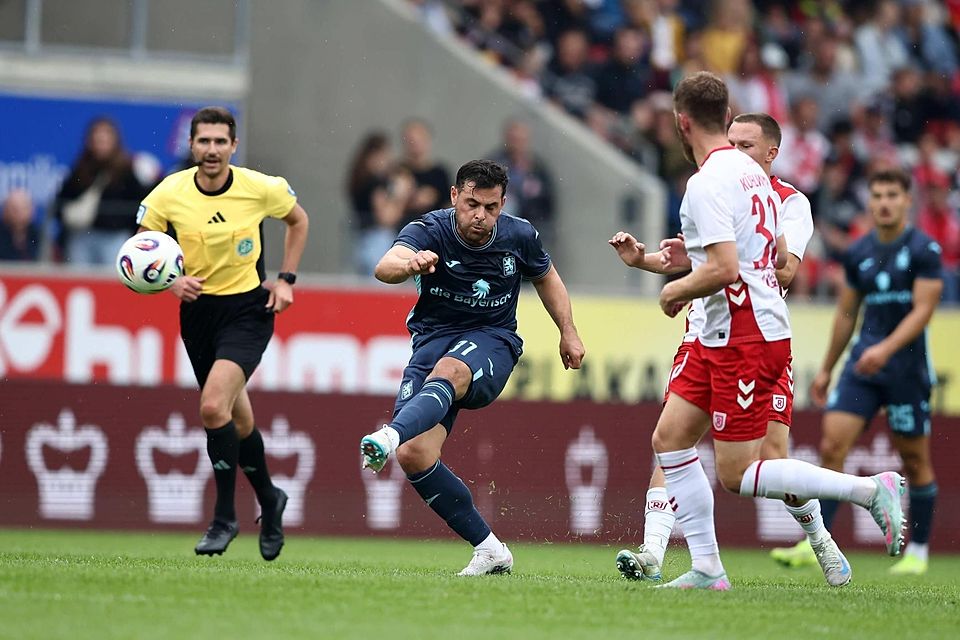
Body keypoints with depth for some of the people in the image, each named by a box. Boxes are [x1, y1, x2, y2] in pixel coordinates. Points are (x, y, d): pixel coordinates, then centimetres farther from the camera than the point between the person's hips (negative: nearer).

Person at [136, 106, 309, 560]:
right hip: (198, 309, 3)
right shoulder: (168, 195, -10)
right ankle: (269, 501, 39)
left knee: (214, 405, -22)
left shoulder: (260, 188, -11)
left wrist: (286, 279, 2)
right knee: (237, 417, 13)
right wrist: (171, 281, -18)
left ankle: (225, 518, -9)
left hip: (249, 307, -3)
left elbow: (298, 220, 10)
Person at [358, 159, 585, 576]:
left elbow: (545, 277, 21)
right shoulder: (429, 232, -12)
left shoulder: (519, 237, -3)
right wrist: (409, 265, -57)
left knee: (448, 372, -39)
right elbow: (385, 267, -34)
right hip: (433, 339, 1)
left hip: (492, 342, -1)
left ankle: (390, 436, -65)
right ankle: (488, 549, -6)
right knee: (413, 457, -16)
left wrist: (568, 332, 17)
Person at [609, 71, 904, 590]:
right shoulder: (750, 173, 12)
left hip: (745, 341, -10)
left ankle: (871, 490, -8)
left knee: (737, 475, -7)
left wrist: (678, 290, -8)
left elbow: (724, 268, -27)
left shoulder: (707, 182, -17)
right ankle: (707, 569, 7)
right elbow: (780, 261, 20)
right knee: (669, 438, 9)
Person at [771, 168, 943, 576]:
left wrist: (886, 349, -26)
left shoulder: (924, 250, -6)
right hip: (862, 362, 4)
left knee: (915, 460, 4)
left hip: (907, 364, -4)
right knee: (832, 445, -10)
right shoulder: (858, 254, 9)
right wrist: (826, 369, 20)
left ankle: (917, 552, 16)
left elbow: (923, 309, -14)